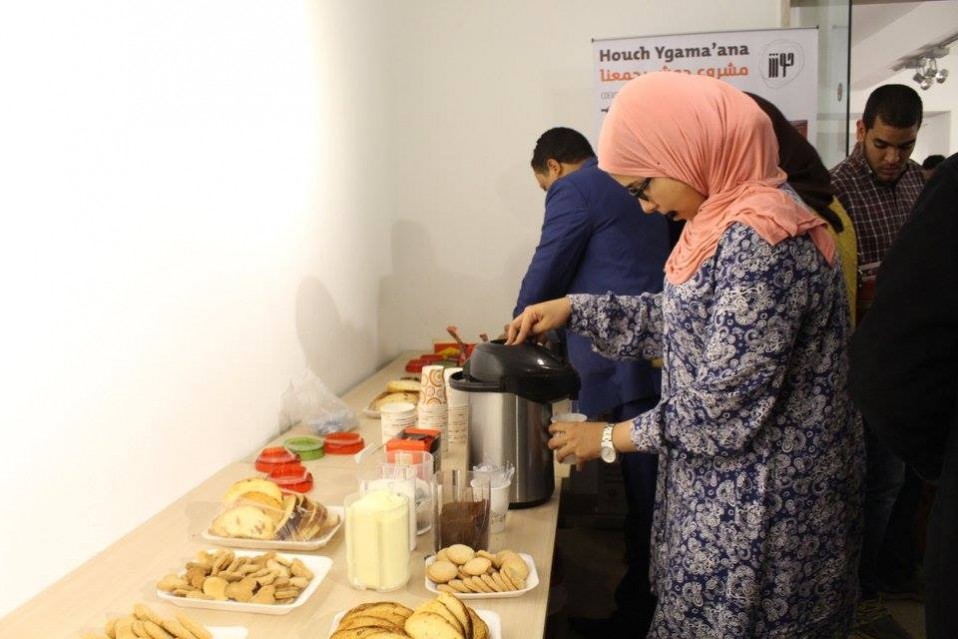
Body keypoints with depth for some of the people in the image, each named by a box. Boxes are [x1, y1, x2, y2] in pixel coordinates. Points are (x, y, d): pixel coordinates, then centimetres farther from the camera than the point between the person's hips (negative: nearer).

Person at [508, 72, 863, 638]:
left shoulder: (759, 238, -26)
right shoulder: (727, 220, 5)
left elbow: (726, 407, -25)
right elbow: (679, 320, 15)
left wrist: (613, 439, -13)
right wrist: (572, 309, 8)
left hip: (761, 502, -9)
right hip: (727, 489, 9)